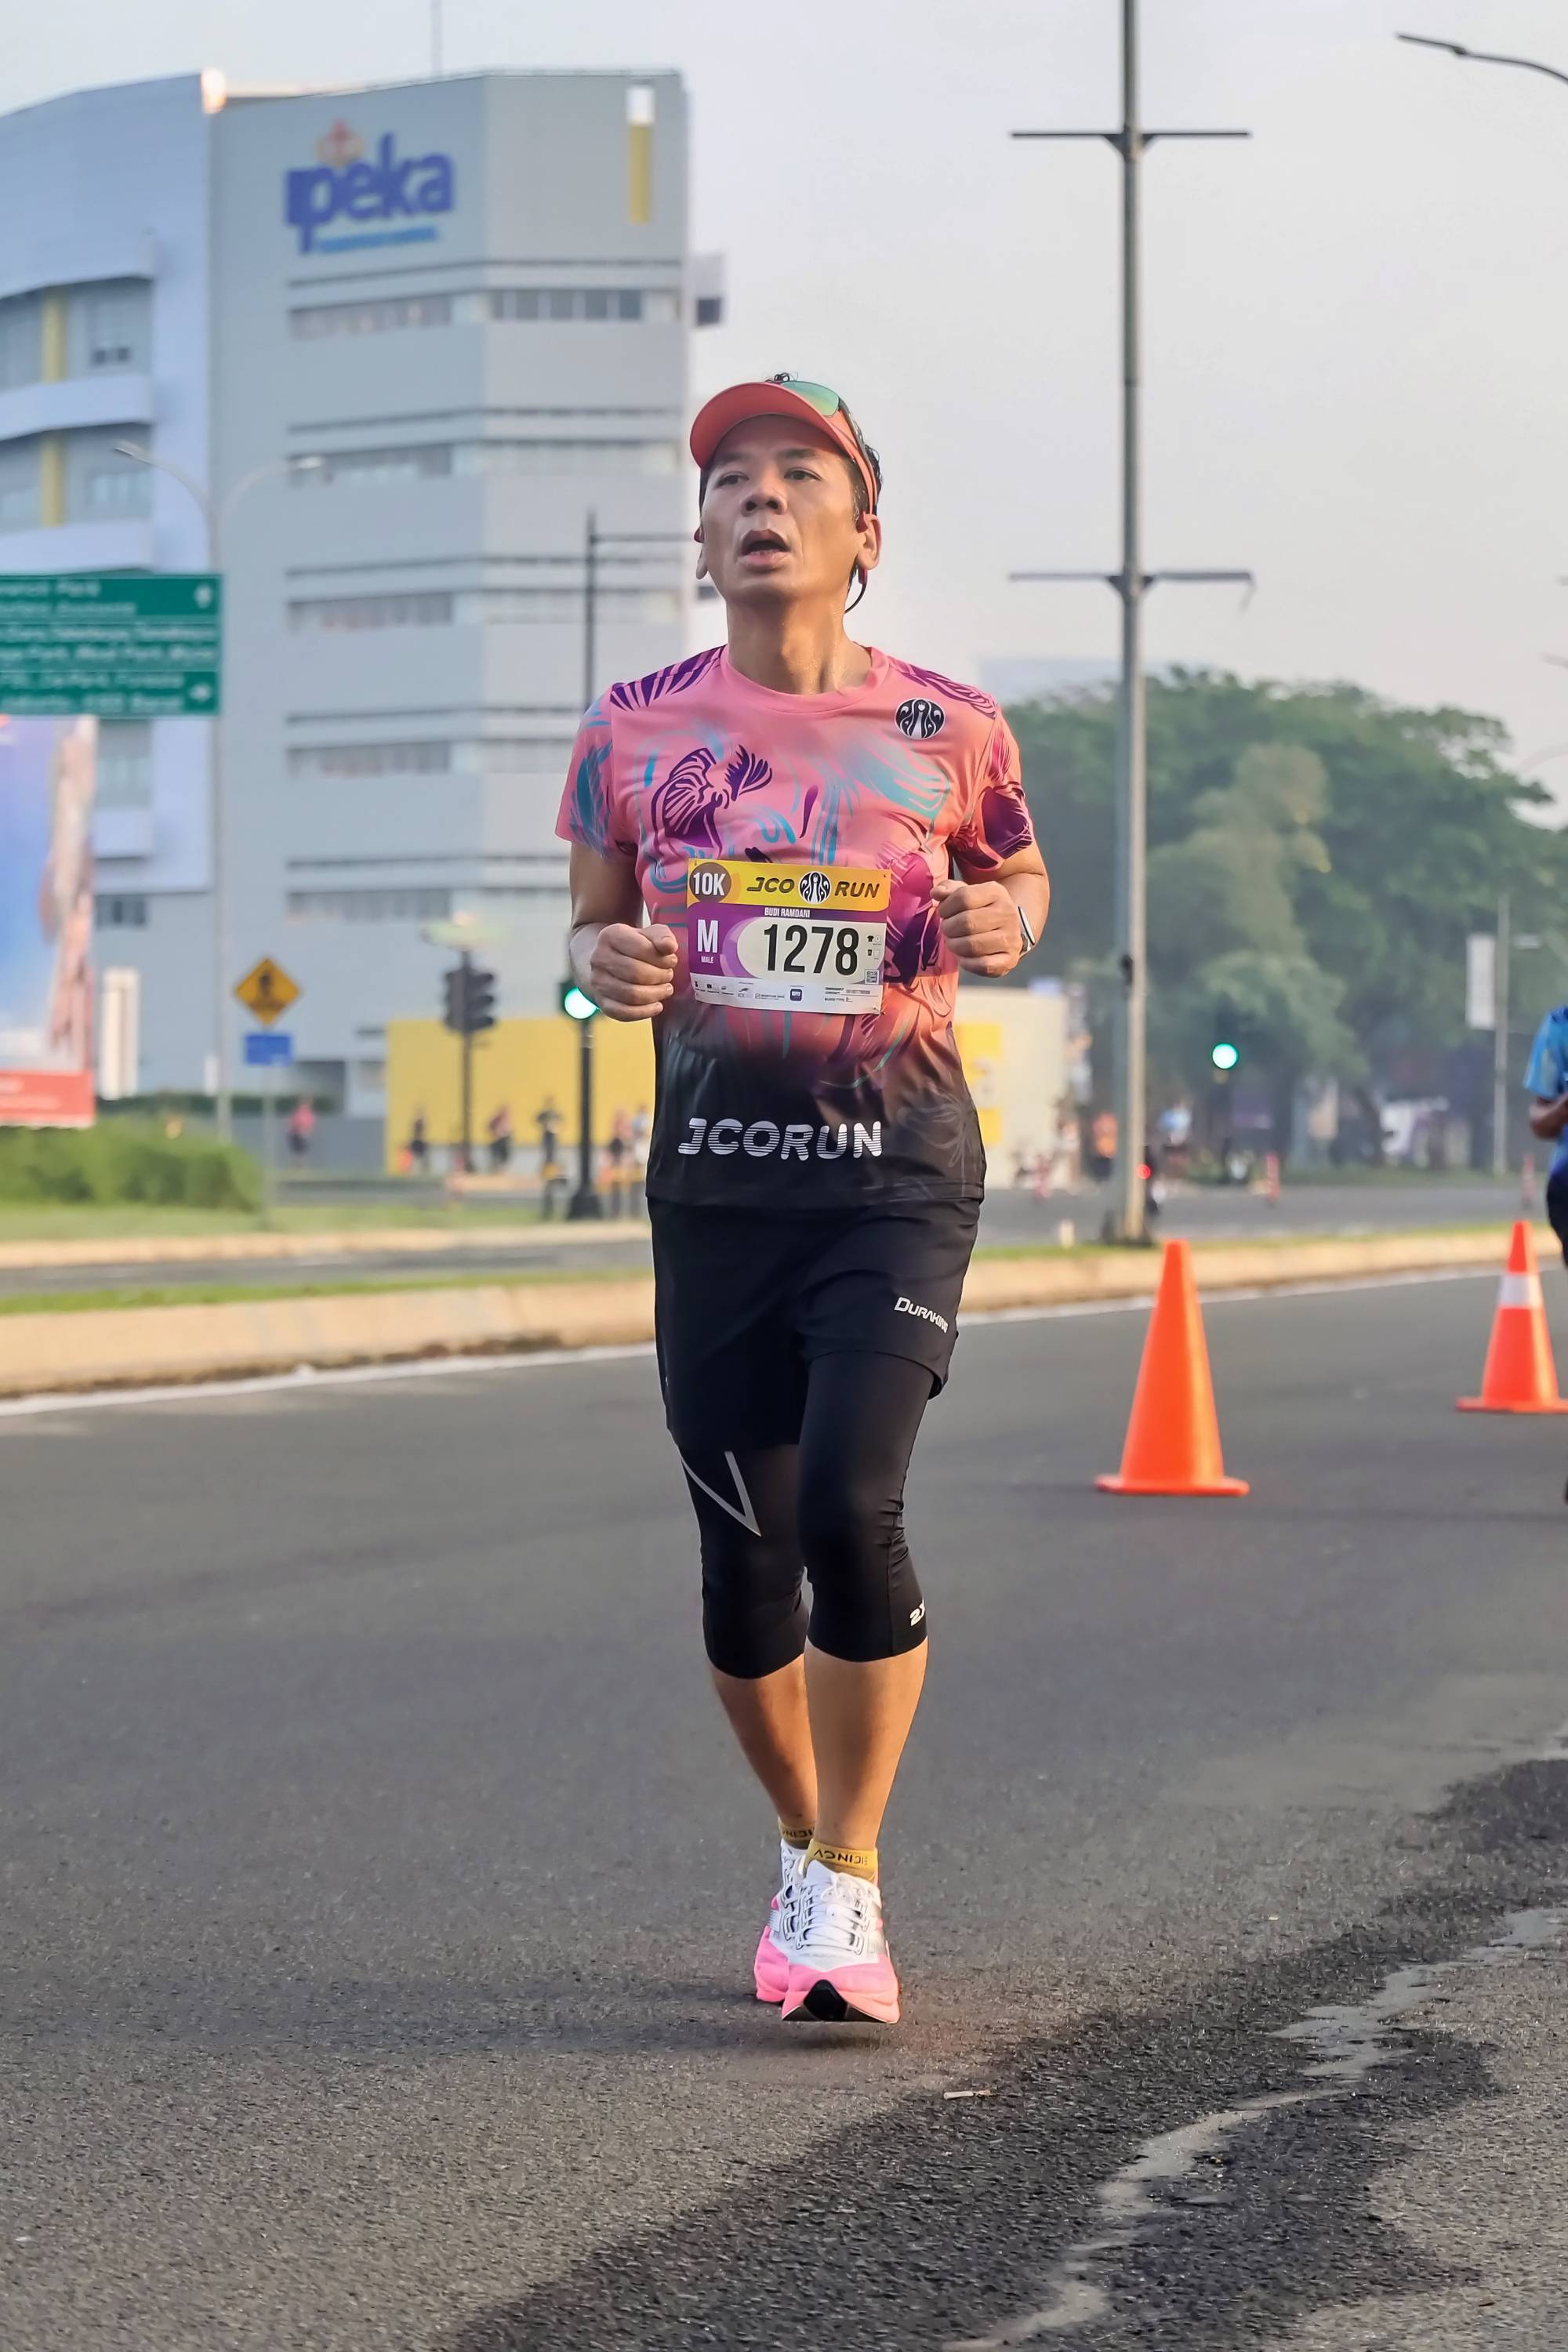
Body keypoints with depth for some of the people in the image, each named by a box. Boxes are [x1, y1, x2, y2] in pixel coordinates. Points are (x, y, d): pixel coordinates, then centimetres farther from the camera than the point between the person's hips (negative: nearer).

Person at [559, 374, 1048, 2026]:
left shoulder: (945, 731, 0)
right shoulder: (637, 731, 4)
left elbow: (1017, 876, 17)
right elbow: (595, 918, 16)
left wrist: (1006, 921, -7)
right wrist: (606, 964, -8)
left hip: (899, 1175, -2)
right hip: (714, 1186, 2)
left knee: (850, 1506, -19)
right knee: (742, 1570, 4)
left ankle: (852, 1883, -2)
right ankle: (803, 1850, 29)